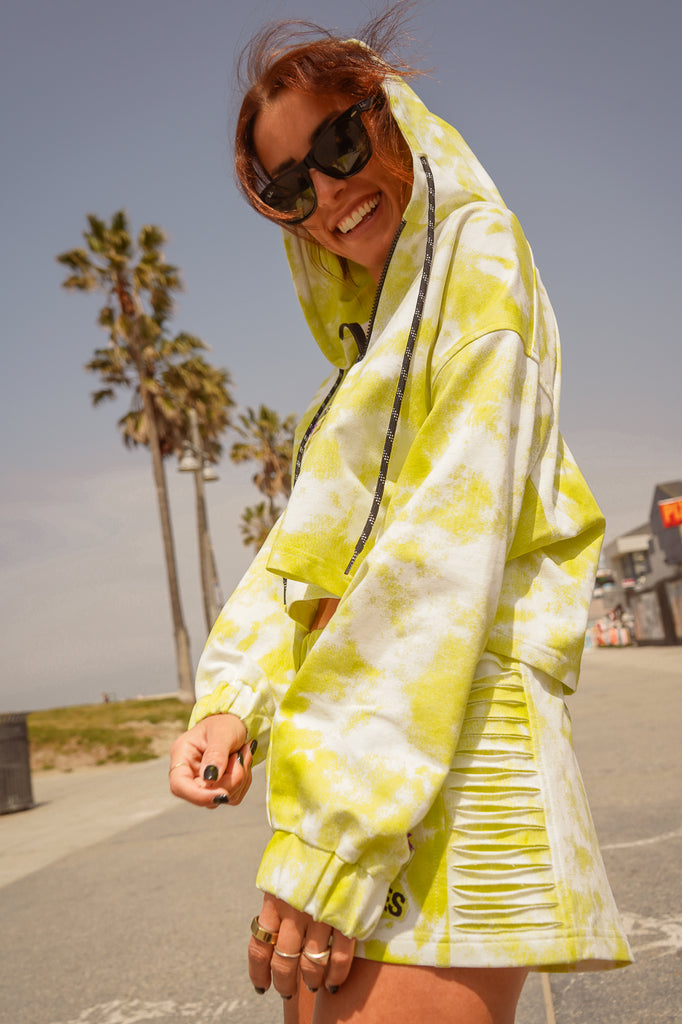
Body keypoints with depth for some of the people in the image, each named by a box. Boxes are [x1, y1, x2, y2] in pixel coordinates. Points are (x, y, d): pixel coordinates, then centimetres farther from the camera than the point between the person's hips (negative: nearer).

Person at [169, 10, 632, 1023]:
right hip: (355, 746, 8)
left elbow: (448, 555, -15)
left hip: (448, 746, -8)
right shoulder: (375, 340, 23)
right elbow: (308, 540, 13)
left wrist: (337, 838, -19)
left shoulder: (476, 273, -4)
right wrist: (233, 698, -4)